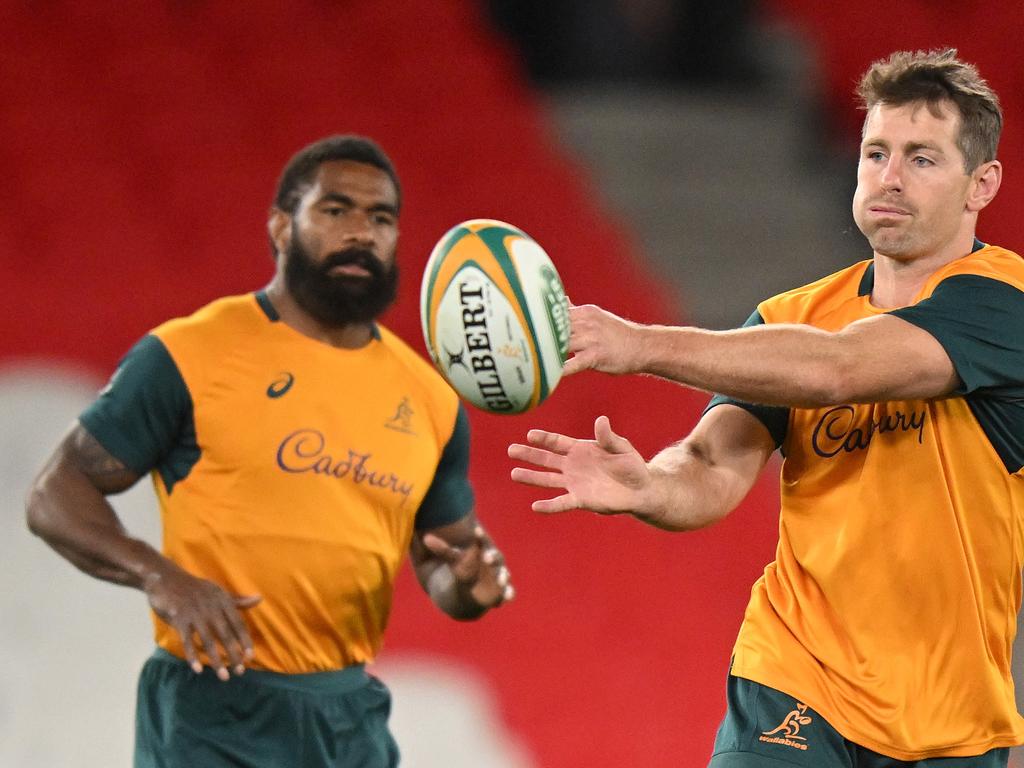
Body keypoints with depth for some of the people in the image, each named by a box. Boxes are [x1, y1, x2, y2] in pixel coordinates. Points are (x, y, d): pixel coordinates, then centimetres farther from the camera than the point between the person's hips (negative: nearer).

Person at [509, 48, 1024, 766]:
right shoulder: (791, 316, 5)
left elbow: (835, 370, -26)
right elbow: (718, 469, -8)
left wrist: (643, 345, -32)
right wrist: (646, 486, -32)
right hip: (791, 691, 2)